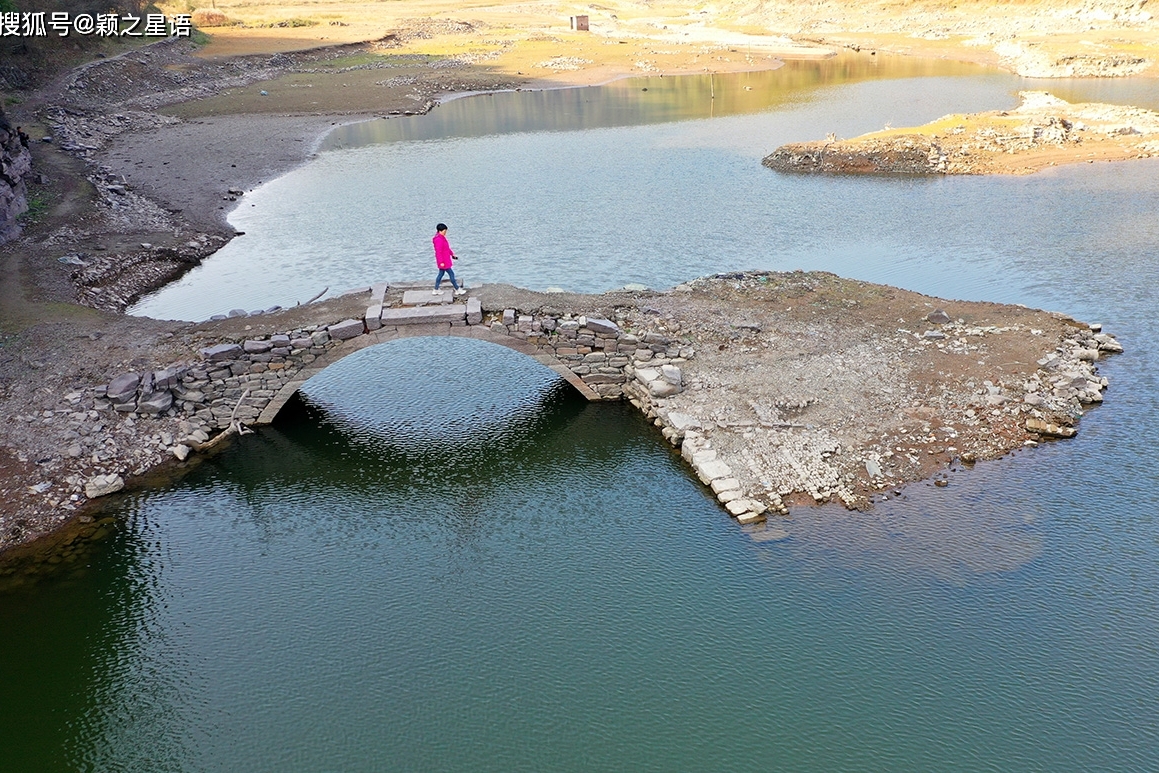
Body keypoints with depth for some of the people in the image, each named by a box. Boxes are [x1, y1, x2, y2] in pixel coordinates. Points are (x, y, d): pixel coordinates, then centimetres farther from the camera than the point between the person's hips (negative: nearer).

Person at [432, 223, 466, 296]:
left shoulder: (442, 238, 10)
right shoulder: (438, 240, -23)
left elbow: (447, 248, 22)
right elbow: (438, 252, -25)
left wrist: (452, 254, 20)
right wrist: (441, 262, -25)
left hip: (445, 260, 11)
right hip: (443, 262, -11)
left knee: (441, 274, 16)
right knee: (451, 274, -3)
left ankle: (435, 290, 23)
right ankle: (458, 290, 6)